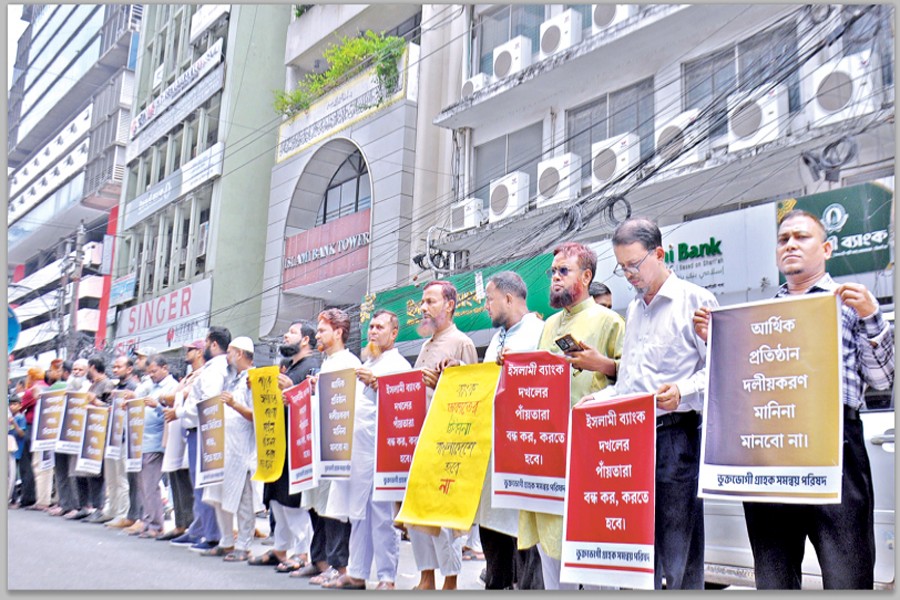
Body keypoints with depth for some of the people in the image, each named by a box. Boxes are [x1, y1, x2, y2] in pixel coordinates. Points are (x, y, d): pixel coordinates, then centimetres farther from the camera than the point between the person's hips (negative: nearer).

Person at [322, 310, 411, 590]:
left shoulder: (399, 365, -2)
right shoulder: (366, 365, 22)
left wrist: (375, 384, -20)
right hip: (358, 448, 8)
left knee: (382, 513, -5)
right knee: (358, 512, 10)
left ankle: (387, 577, 0)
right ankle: (356, 573, 15)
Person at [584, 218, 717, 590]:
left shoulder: (696, 301, -2)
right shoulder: (633, 309, 21)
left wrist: (683, 391, -25)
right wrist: (600, 399, 12)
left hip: (676, 436, -7)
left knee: (679, 548, -5)